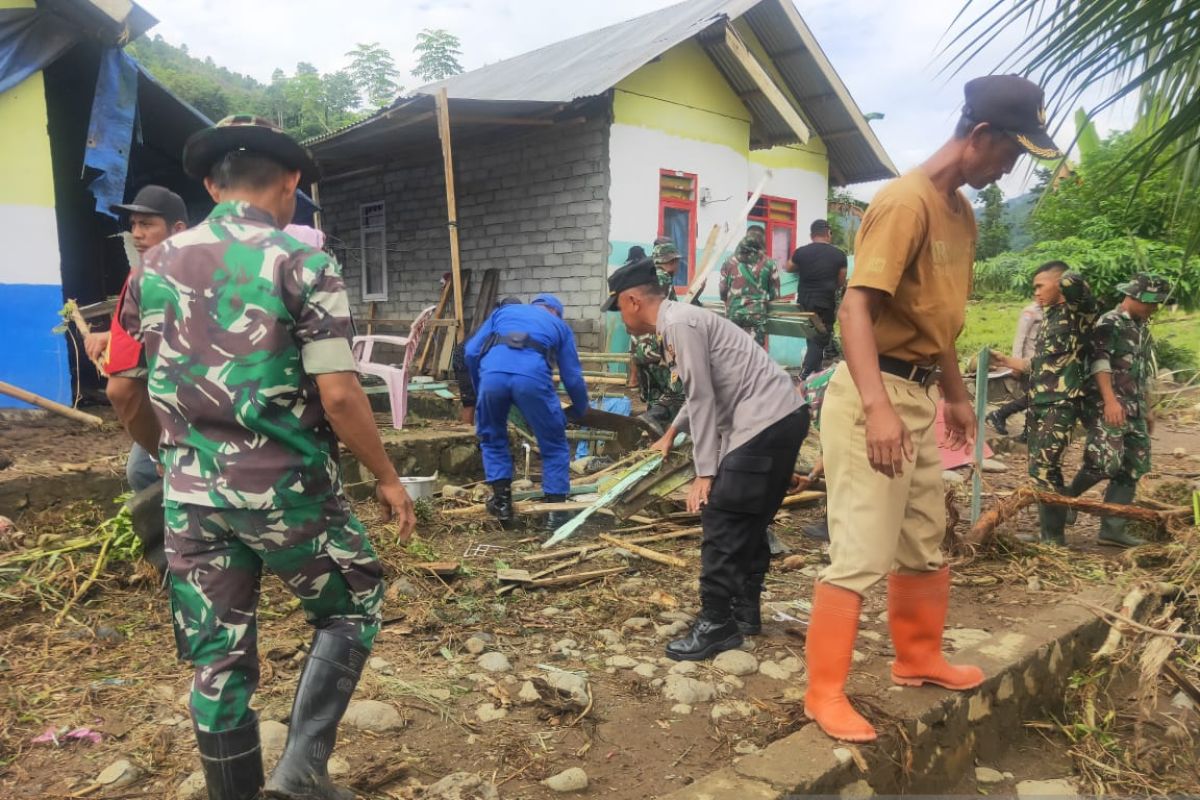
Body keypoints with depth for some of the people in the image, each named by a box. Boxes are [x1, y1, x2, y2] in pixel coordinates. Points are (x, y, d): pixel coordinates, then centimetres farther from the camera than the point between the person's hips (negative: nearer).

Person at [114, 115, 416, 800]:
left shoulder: (155, 266, 7)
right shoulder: (303, 262, -9)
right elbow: (338, 395, -16)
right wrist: (388, 477, -4)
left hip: (194, 495, 5)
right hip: (287, 488, -4)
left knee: (218, 661, 14)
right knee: (353, 608, 19)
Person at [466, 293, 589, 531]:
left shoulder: (503, 311, 37)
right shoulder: (560, 325, 33)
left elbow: (471, 352, 26)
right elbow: (572, 377, 29)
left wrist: (479, 389, 40)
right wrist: (581, 410, 46)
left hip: (493, 373, 2)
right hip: (532, 376, -1)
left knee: (492, 438, 27)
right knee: (554, 446, 18)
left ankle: (501, 501, 23)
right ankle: (556, 511, 17)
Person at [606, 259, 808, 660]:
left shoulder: (679, 322, -12)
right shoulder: (679, 321, 20)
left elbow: (702, 399, -16)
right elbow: (704, 393, 33)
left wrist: (705, 472, -13)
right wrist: (671, 433, 47)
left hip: (766, 422, -11)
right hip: (781, 417, 11)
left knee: (723, 523, -6)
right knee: (748, 521, 17)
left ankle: (716, 625, 1)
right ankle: (745, 610, 27)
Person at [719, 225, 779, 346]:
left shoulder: (730, 262, 5)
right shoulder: (768, 264, 0)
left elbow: (723, 290, 5)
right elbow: (775, 294, 5)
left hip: (733, 314, 2)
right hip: (756, 315, -2)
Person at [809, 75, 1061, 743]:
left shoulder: (962, 211, 15)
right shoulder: (907, 200, -15)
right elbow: (858, 306, -26)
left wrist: (956, 395, 26)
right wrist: (876, 406, -36)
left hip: (921, 395, 10)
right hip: (877, 396, -10)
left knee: (926, 542, 20)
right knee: (862, 553, -6)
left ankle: (920, 660, 38)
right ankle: (825, 694, 6)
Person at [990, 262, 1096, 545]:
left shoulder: (1077, 314, -6)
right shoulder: (1050, 317, 18)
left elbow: (1073, 282, -28)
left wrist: (1066, 279, -6)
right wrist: (1005, 361, 26)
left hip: (1061, 405, -8)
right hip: (1039, 404, 8)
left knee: (1043, 469, -11)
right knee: (1044, 469, 11)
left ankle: (1054, 537, -4)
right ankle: (1046, 530, 19)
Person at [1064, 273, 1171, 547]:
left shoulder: (1142, 329, 20)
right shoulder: (1109, 323, -6)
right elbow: (1099, 363, -18)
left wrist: (1148, 409, 25)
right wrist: (1110, 400, -27)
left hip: (1134, 409, 9)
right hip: (1108, 407, -9)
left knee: (1132, 469, 5)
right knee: (1106, 462, -19)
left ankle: (1113, 528, 8)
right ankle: (1068, 496, 5)